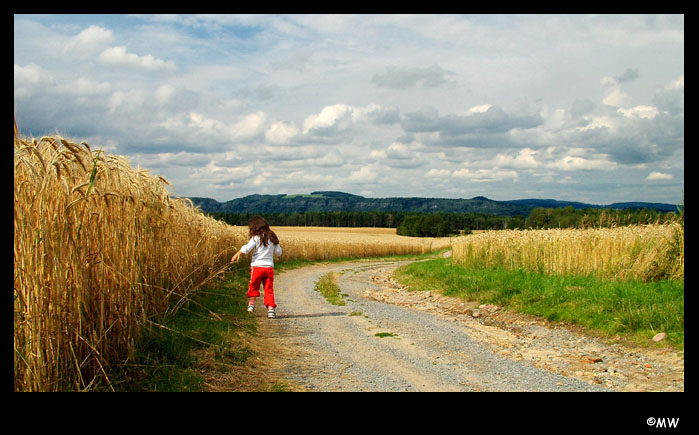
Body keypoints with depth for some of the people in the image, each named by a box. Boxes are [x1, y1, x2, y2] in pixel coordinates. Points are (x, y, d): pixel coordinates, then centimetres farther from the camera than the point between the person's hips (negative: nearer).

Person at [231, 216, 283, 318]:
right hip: (269, 267, 3)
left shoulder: (256, 238, -9)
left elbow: (246, 249, -15)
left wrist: (236, 255, -1)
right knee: (269, 289, 6)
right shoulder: (272, 238, 7)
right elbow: (278, 252, 13)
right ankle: (271, 308, -2)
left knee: (253, 286, 18)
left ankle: (251, 303, 24)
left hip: (257, 266, -3)